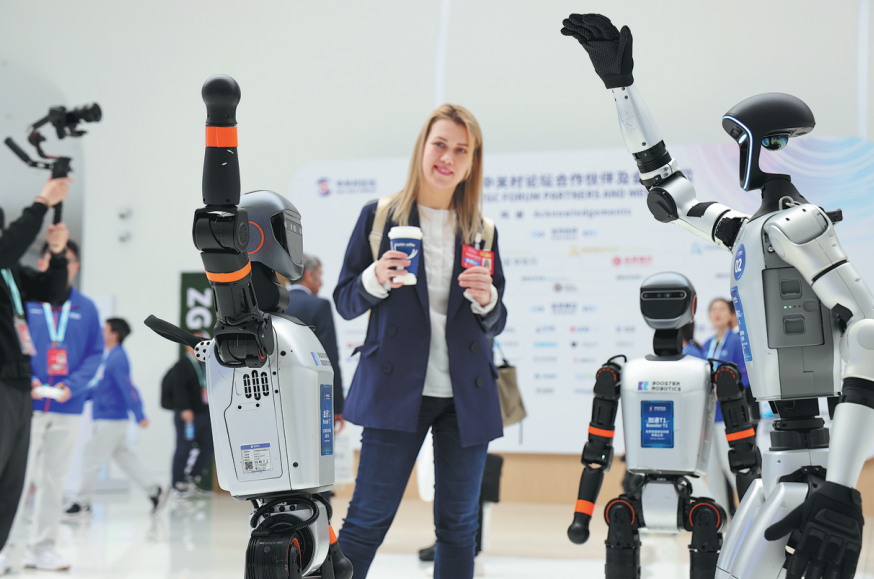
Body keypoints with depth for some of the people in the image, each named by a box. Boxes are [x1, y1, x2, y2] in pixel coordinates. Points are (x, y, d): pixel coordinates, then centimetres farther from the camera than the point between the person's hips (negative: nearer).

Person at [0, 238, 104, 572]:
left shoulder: (86, 309, 6)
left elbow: (95, 354, 6)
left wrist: (73, 384, -9)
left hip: (67, 407, 3)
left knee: (54, 479, 9)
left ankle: (43, 547, 17)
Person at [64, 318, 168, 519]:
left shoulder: (117, 359, -17)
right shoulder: (110, 357, 14)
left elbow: (128, 389, -22)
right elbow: (100, 388, 21)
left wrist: (139, 416, -25)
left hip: (110, 421, -10)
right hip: (106, 419, 10)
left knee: (91, 460, -3)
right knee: (125, 457, 13)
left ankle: (81, 504, 5)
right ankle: (155, 490, 15)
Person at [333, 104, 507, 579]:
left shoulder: (482, 231, 11)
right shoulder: (380, 215, 4)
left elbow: (495, 325, 14)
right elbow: (345, 302, 5)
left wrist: (486, 300, -8)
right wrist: (376, 279, -15)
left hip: (465, 396, 3)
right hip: (396, 388, -3)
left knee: (458, 525, 8)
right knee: (367, 518, -4)